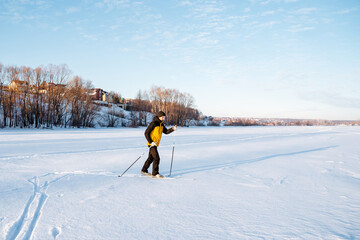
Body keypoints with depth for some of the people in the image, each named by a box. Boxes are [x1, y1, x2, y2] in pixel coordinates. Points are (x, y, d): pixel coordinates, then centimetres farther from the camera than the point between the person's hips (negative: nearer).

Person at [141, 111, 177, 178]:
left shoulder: (161, 124, 9)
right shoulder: (153, 123, -18)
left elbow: (166, 131, 10)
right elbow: (146, 133, -17)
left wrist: (173, 129, -7)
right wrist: (151, 142, -24)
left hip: (155, 144, 9)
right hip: (152, 144, -9)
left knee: (151, 158, 18)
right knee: (156, 158, -11)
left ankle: (144, 170, 31)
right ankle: (155, 173, -3)